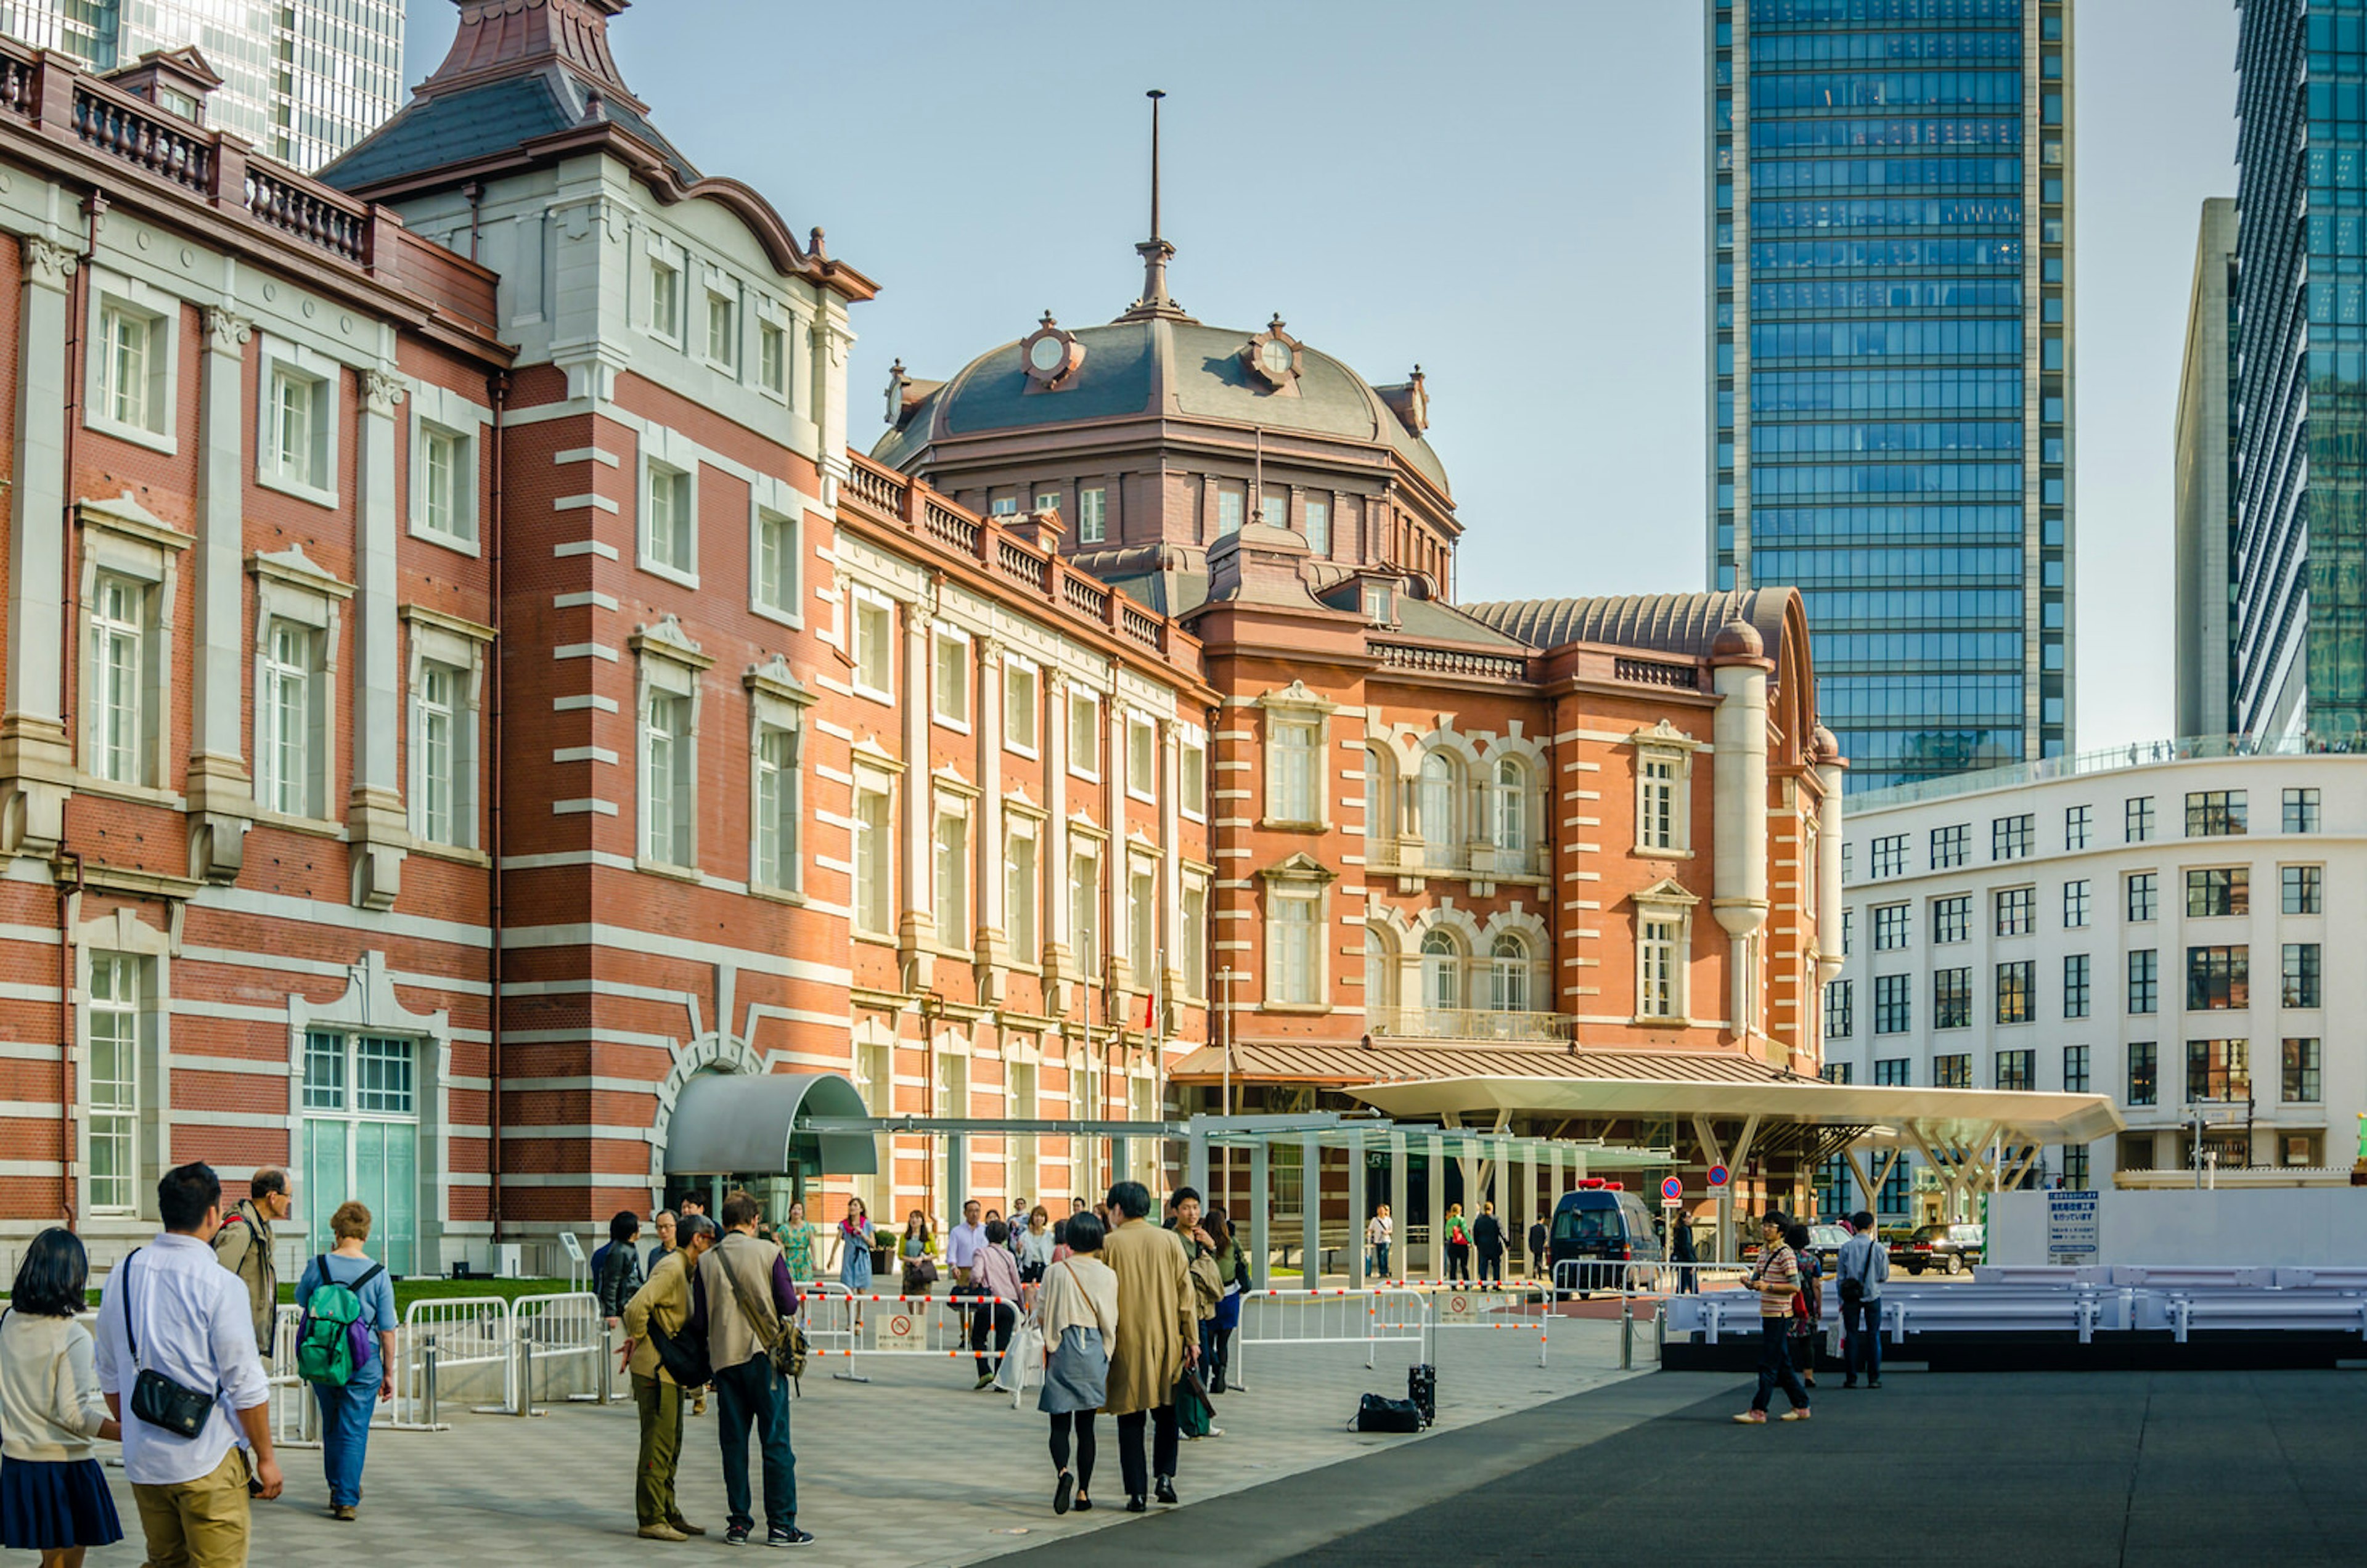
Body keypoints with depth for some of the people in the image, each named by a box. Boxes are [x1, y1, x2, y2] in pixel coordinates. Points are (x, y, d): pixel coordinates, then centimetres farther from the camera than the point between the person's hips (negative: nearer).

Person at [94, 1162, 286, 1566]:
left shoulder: (122, 1275, 5)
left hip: (142, 1458, 6)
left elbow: (110, 1376, 14)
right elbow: (245, 1385, -12)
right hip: (207, 1463, -6)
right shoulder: (220, 1284, -14)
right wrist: (266, 1458, -3)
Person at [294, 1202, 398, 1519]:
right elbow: (387, 1330, -6)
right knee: (354, 1432, 4)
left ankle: (338, 1489, 31)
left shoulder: (318, 1266, -6)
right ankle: (346, 1500, -1)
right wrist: (389, 1372, 3)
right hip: (363, 1362, -2)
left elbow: (301, 1298, 15)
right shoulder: (378, 1274, -9)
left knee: (331, 1427, 20)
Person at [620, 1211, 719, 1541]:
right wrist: (635, 1340, -12)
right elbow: (637, 1307, -27)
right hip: (655, 1369, -10)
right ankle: (651, 1519, -4)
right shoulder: (671, 1268, -16)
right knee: (658, 1445, -7)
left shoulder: (686, 1271, 17)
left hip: (671, 1370, 10)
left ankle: (668, 1513, 21)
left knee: (671, 1445, 14)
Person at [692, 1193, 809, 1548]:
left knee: (734, 1444, 9)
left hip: (724, 1358, 3)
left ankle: (739, 1524, 10)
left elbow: (699, 1322, 1)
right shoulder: (768, 1253, -5)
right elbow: (789, 1305, -6)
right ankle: (780, 1525, 1)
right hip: (763, 1354, -3)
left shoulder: (706, 1262, 2)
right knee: (775, 1442, 1)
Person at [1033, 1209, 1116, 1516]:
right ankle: (1083, 1492, 10)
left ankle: (1063, 1472, -24)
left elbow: (1042, 1318, -3)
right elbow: (1111, 1322, 0)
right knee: (1086, 1425, 10)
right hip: (1094, 1353, 1)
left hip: (1062, 1351, -1)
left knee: (1060, 1423, 3)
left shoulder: (1055, 1272, -6)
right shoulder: (1107, 1275, -4)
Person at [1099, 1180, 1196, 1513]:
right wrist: (1192, 1339, 8)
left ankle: (1137, 1492, 3)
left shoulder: (1109, 1244, -6)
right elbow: (1186, 1293, 2)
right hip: (1166, 1339, 2)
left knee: (1131, 1420, 5)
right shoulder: (1169, 1241, 1)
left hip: (1126, 1344, -2)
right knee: (1166, 1412, 17)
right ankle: (1165, 1475, 4)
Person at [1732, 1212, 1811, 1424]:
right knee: (1782, 1364, 13)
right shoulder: (1764, 1251, 14)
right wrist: (1749, 1282, -4)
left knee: (1769, 1364, -7)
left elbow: (1795, 1287, -16)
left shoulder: (1786, 1254, -13)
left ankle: (1759, 1410, -5)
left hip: (1779, 1314, -9)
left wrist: (1769, 1286, -25)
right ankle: (1801, 1406, 20)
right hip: (1767, 1313, 9)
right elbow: (1756, 1279, 19)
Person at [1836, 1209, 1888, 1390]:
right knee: (1873, 1336, 7)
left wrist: (1842, 1300, 8)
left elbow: (1840, 1275, 0)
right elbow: (1885, 1275, -1)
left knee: (1851, 1335, 5)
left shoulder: (1846, 1247, -4)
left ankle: (1851, 1378, 4)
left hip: (1851, 1297, 0)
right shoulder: (1878, 1248, -6)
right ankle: (1874, 1378, 5)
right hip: (1872, 1295, 0)